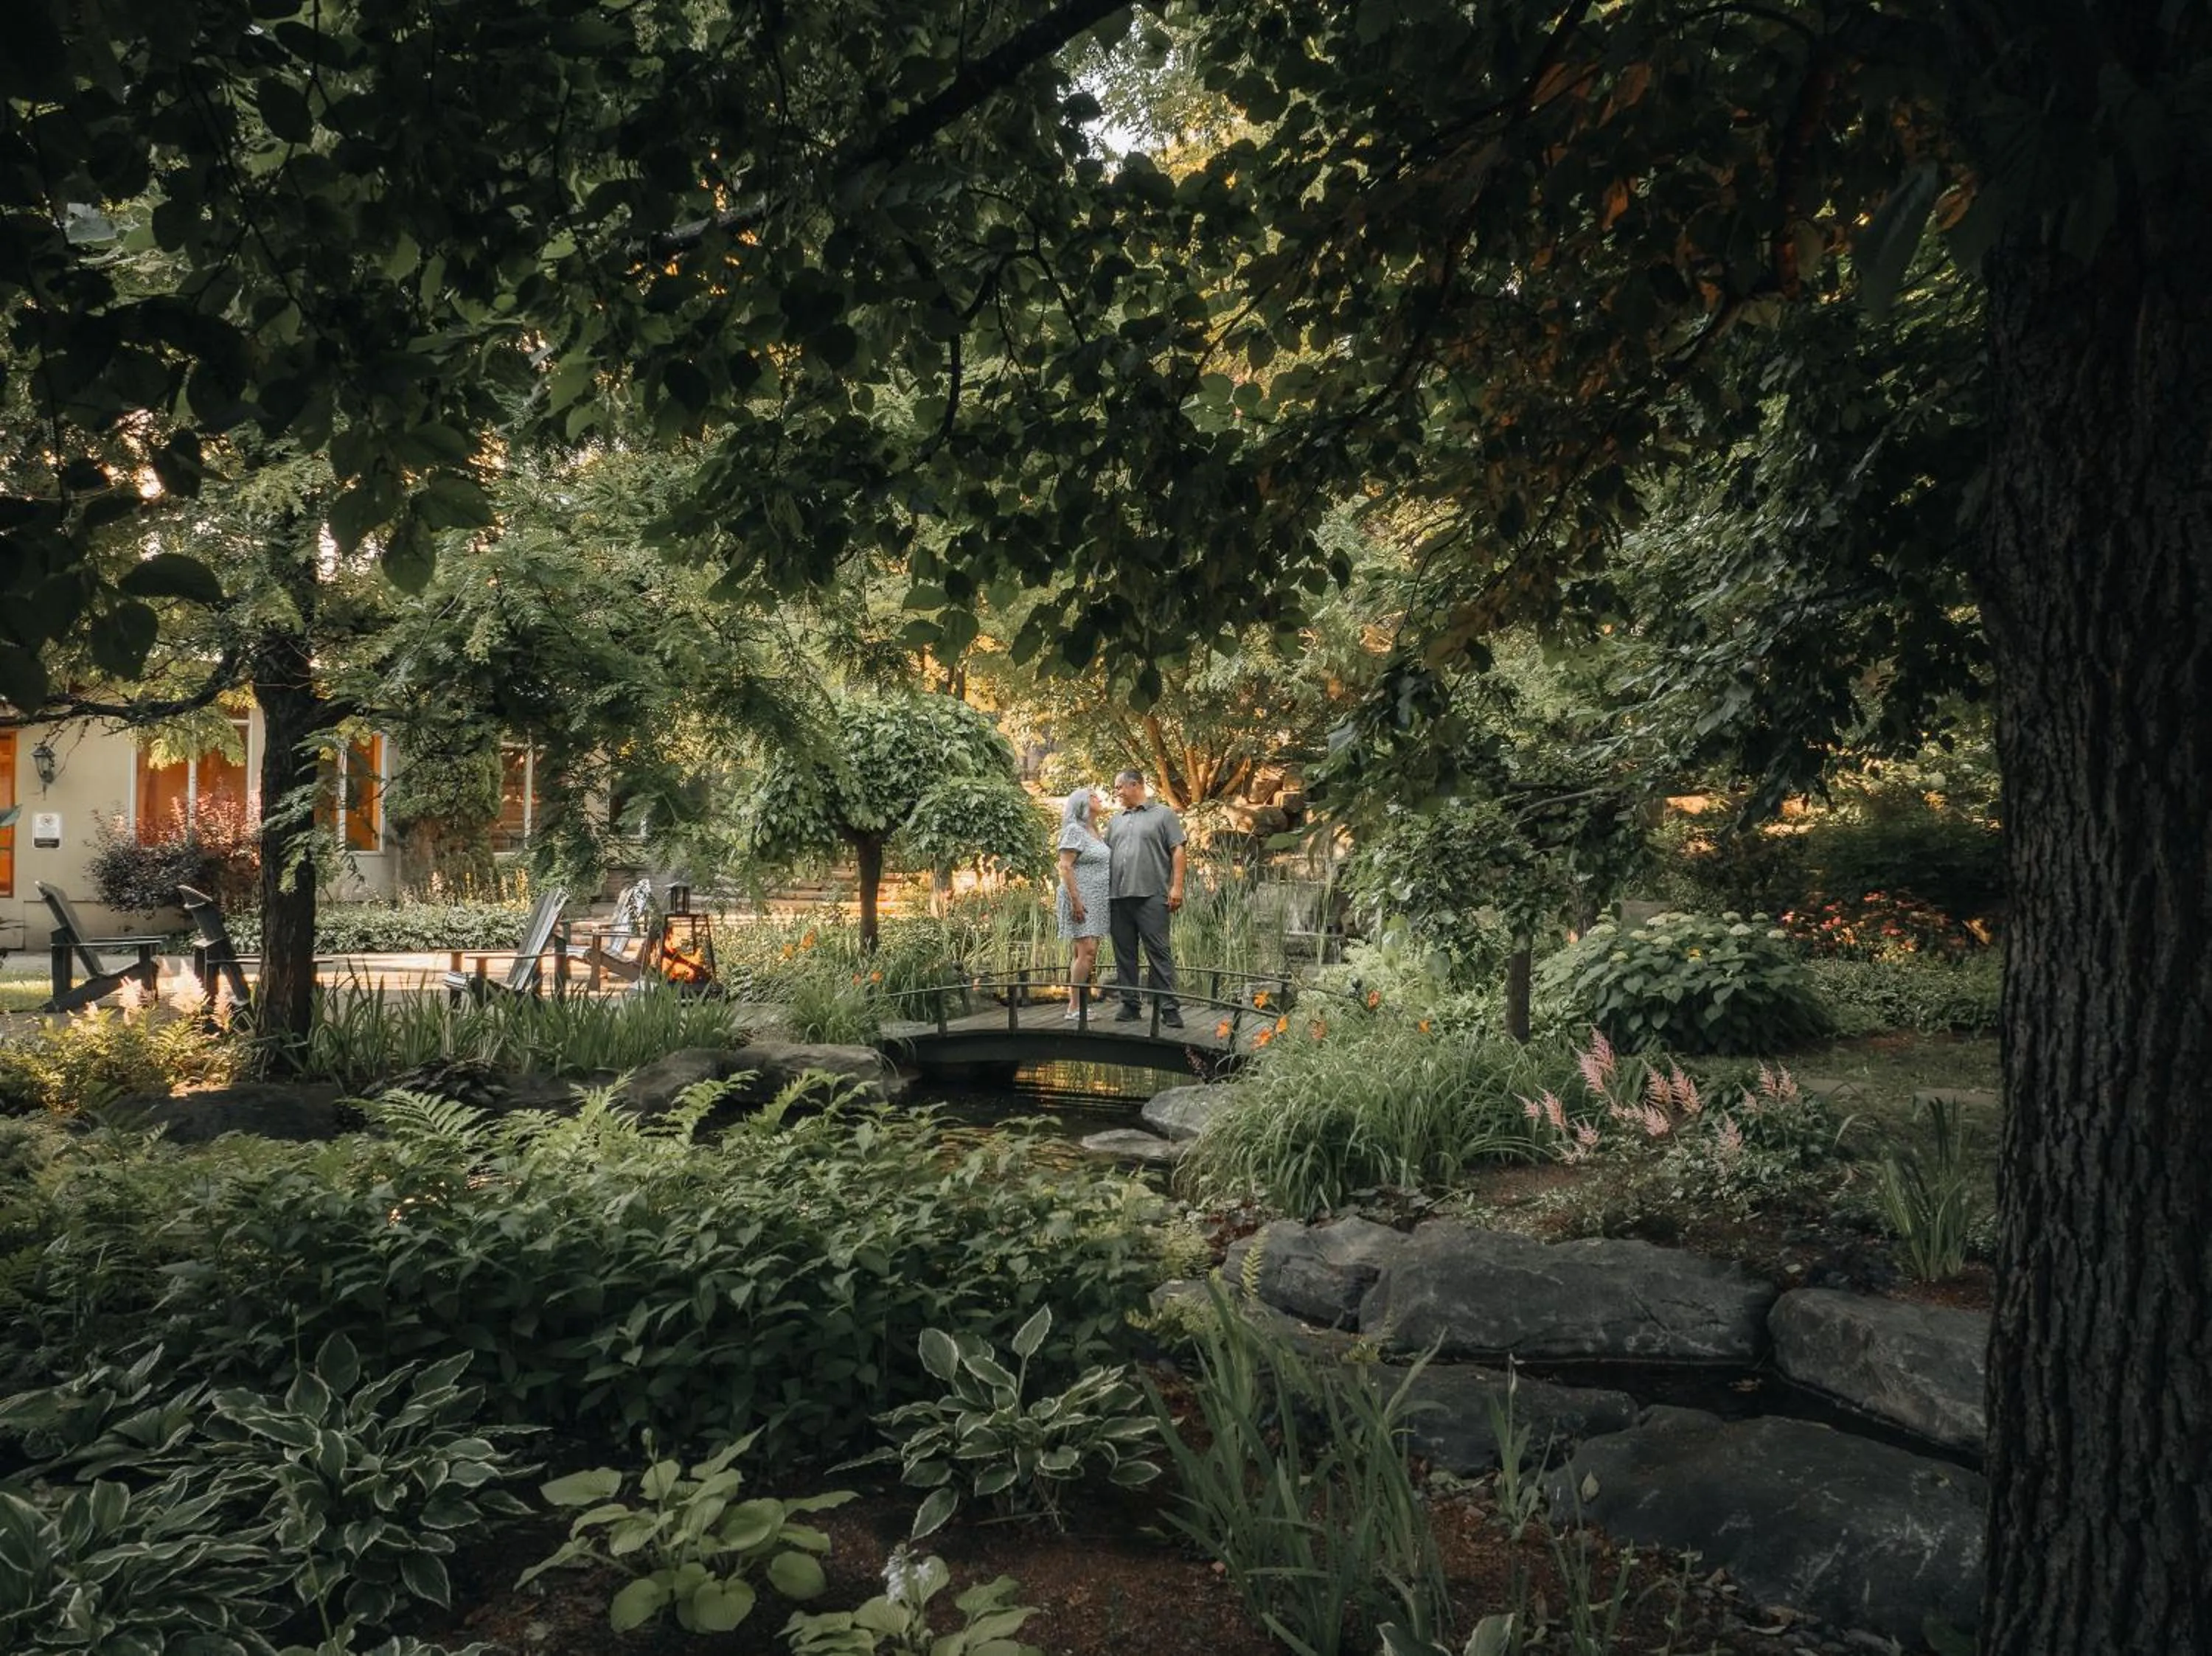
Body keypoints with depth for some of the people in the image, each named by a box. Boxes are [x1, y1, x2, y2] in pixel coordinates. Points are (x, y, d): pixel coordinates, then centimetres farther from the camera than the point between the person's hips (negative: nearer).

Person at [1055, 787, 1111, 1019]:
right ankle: (1074, 1007, -11)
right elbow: (1065, 867, -15)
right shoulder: (1074, 830, -9)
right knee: (1087, 951, -14)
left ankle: (1080, 1005, 6)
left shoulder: (1095, 832, 17)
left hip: (1096, 902, 9)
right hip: (1081, 901, -9)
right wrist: (1076, 901, -21)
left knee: (1086, 953, 6)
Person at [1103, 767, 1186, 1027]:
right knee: (1124, 954, 7)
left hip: (1151, 896, -5)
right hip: (1119, 897, 6)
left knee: (1159, 952, -6)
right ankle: (1129, 1004, 15)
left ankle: (1169, 1008, -5)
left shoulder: (1163, 815, 5)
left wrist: (1177, 886, -10)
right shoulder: (1116, 821, 20)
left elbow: (1177, 852, 0)